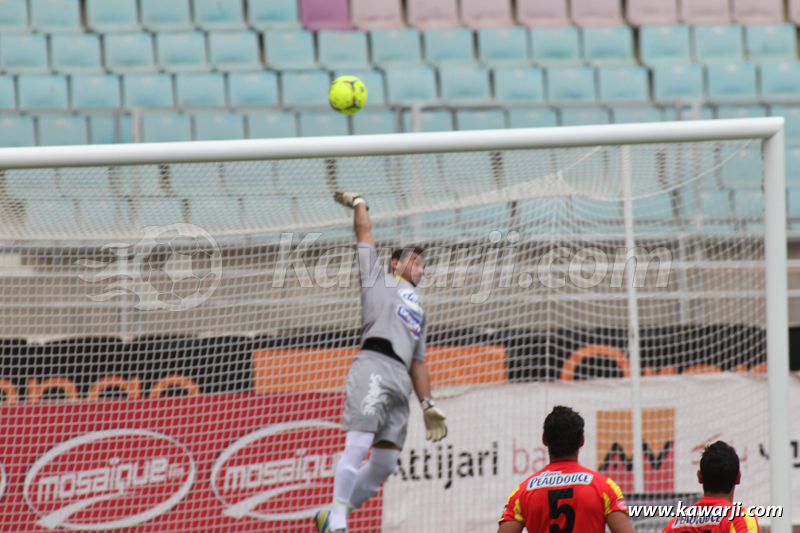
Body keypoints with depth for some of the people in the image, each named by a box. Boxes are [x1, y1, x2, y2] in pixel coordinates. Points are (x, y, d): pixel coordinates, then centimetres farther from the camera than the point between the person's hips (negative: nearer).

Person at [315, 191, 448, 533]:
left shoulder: (419, 311, 34)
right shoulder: (377, 278, 19)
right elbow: (363, 230, 19)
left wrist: (428, 405, 22)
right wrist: (358, 204, 36)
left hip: (401, 380, 7)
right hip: (373, 367, -7)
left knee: (386, 461, -3)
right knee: (358, 445, -19)